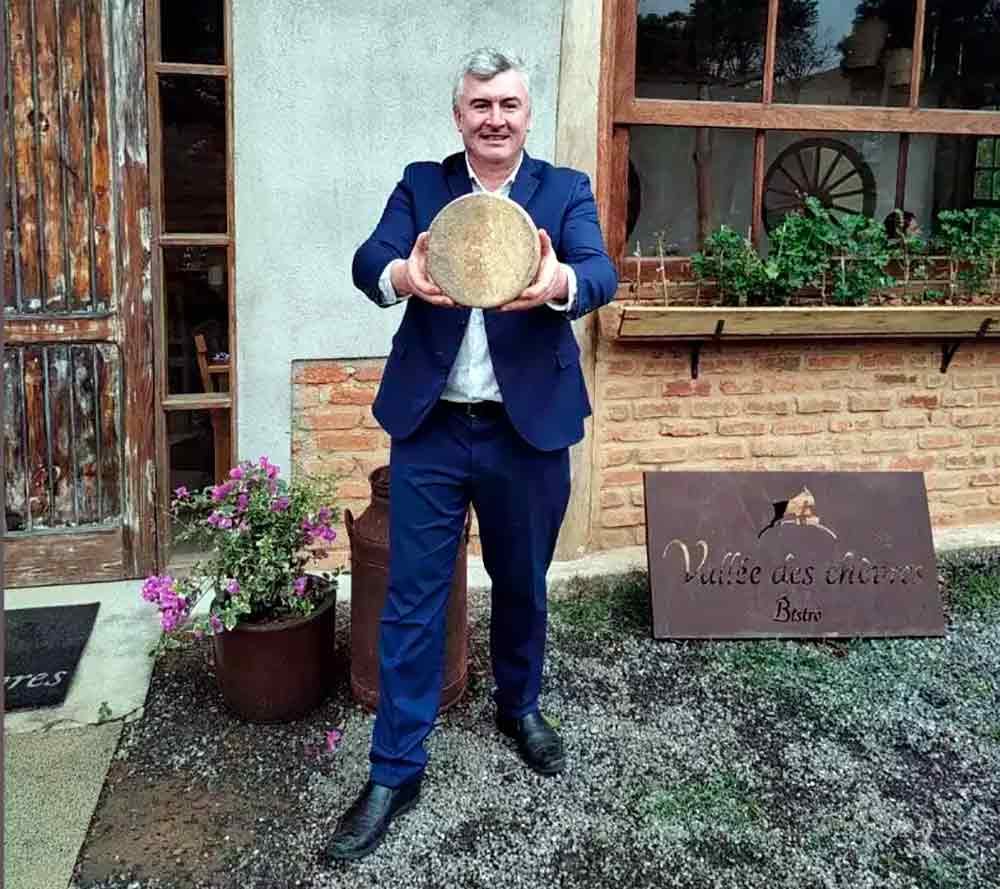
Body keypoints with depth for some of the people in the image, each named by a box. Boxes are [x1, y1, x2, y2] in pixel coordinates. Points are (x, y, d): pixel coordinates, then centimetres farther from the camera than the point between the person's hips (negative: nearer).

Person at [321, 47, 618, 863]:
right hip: (430, 428, 0)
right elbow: (369, 259, -12)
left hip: (530, 430, 0)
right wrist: (404, 277, -37)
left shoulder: (566, 190, 3)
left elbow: (601, 272, -15)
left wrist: (559, 284, -40)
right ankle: (396, 769, 16)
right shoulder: (420, 185, 6)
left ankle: (520, 705, 43)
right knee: (412, 599, 4)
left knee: (522, 584, 17)